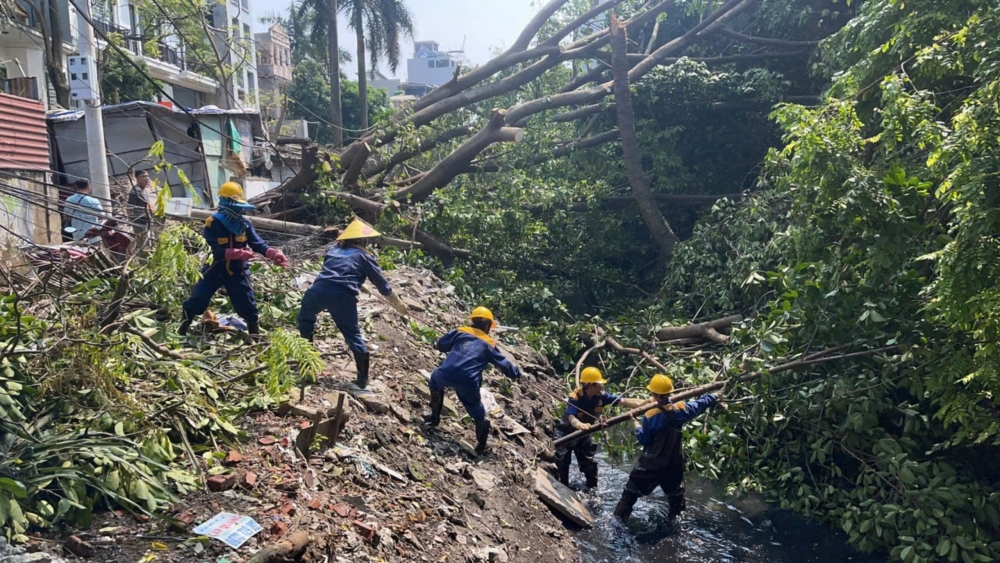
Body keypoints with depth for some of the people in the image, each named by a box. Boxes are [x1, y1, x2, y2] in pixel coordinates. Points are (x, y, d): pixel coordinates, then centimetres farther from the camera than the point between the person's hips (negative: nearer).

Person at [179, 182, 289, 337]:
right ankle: (182, 331, 27)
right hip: (216, 269, -2)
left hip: (237, 271, 2)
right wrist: (240, 253, -41)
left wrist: (274, 254, -28)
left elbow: (258, 244, -9)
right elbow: (217, 251, -26)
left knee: (247, 306, 2)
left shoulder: (244, 223, -5)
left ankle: (255, 334, 16)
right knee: (197, 301, 6)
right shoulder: (213, 223, -17)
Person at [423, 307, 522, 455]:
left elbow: (441, 344, 22)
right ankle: (481, 445, 26)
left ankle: (435, 417, 41)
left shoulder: (461, 332, 17)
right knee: (477, 412, 21)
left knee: (435, 381, 38)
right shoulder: (489, 344, 16)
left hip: (446, 374, 1)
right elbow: (504, 364, 20)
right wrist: (516, 373, 39)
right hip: (468, 382, -1)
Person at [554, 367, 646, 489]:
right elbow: (571, 418, -46)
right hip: (566, 432, -4)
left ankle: (593, 487, 22)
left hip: (583, 433, 4)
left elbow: (625, 402, -23)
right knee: (563, 462, 1)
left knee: (589, 463, 6)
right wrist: (580, 425, -70)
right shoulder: (575, 397, -34)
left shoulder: (601, 396, -20)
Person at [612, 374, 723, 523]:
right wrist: (714, 397, 26)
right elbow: (699, 404, 8)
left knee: (632, 489, 9)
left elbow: (644, 440, -12)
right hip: (673, 461, 4)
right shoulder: (680, 409, -11)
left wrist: (637, 427, 7)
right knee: (675, 491, 26)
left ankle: (620, 517, 13)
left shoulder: (650, 416, -21)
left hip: (651, 462, -3)